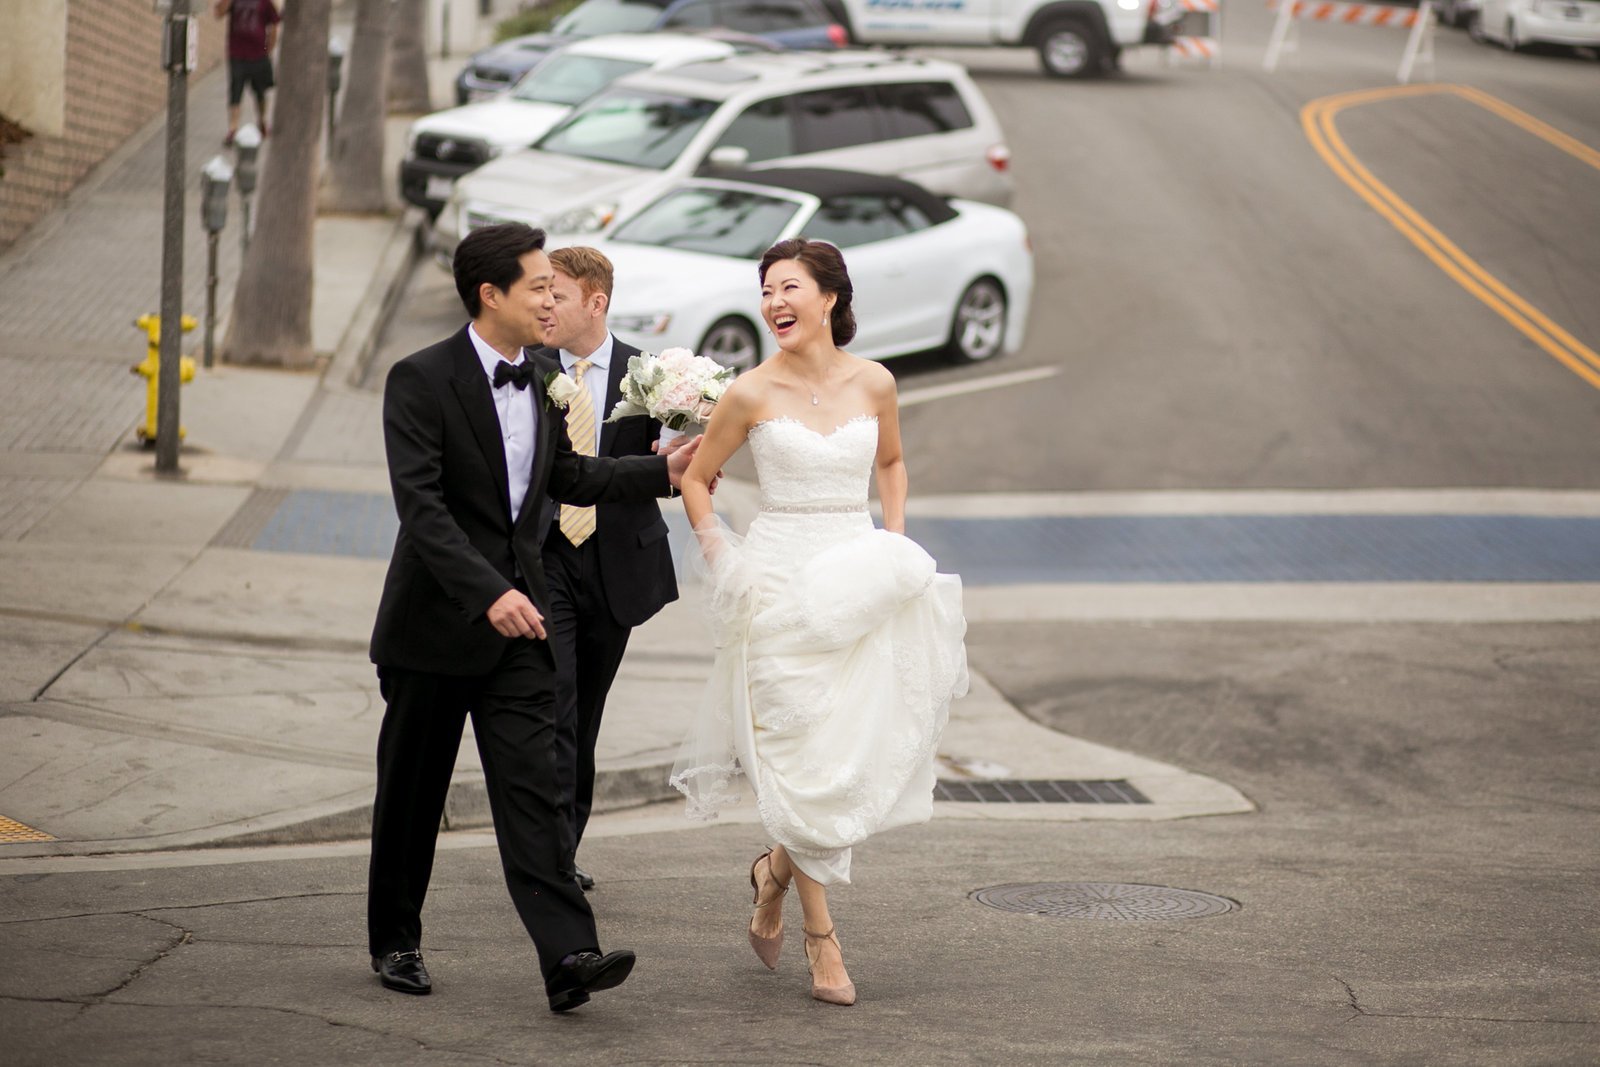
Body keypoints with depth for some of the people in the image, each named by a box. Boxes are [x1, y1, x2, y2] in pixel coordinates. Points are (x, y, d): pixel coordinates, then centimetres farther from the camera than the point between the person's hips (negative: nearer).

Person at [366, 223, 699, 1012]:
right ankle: (394, 940, 26)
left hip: (516, 618, 5)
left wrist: (664, 472, 18)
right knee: (411, 791, 9)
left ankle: (567, 956, -14)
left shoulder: (541, 381, 8)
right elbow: (421, 504, -22)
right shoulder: (421, 381, -14)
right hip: (435, 621, -4)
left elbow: (565, 476, 24)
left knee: (533, 789, -5)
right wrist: (487, 593, -31)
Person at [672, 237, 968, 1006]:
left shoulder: (873, 384, 2)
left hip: (860, 584, 3)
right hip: (782, 581, -3)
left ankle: (776, 871, 29)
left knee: (863, 754, 1)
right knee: (803, 753, -4)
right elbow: (696, 479, 7)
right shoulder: (752, 393, -5)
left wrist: (895, 540, 8)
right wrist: (721, 559, -4)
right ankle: (821, 936, 6)